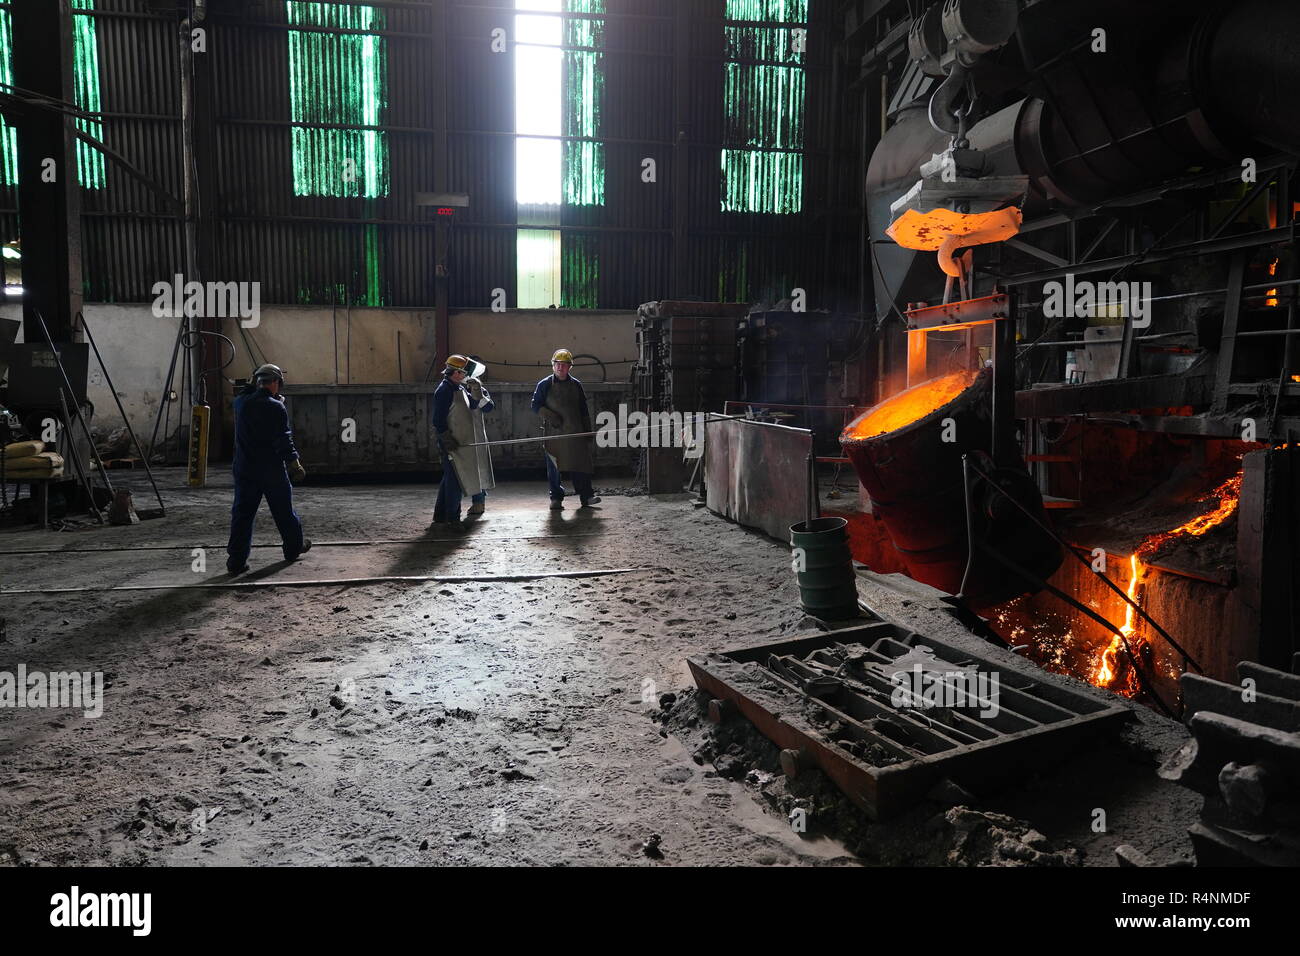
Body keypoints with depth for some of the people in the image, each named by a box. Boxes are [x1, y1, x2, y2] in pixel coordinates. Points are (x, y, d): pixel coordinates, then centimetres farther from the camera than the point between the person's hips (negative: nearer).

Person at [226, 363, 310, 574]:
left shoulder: (241, 404, 1)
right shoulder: (276, 408, -14)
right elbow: (284, 440, -16)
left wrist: (252, 385, 22)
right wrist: (294, 464, -10)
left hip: (244, 468, 4)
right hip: (272, 470, -4)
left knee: (242, 513, 4)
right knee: (283, 510, 14)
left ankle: (236, 559, -1)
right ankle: (294, 547, 30)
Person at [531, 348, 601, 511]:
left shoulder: (576, 385, 11)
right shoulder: (544, 385, 4)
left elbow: (584, 410, 15)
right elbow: (536, 405, 4)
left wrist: (588, 432, 11)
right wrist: (550, 416, -13)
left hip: (575, 432, 2)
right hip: (553, 432, -2)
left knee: (581, 463, -1)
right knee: (554, 467, 2)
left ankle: (586, 496, 4)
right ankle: (556, 498, 11)